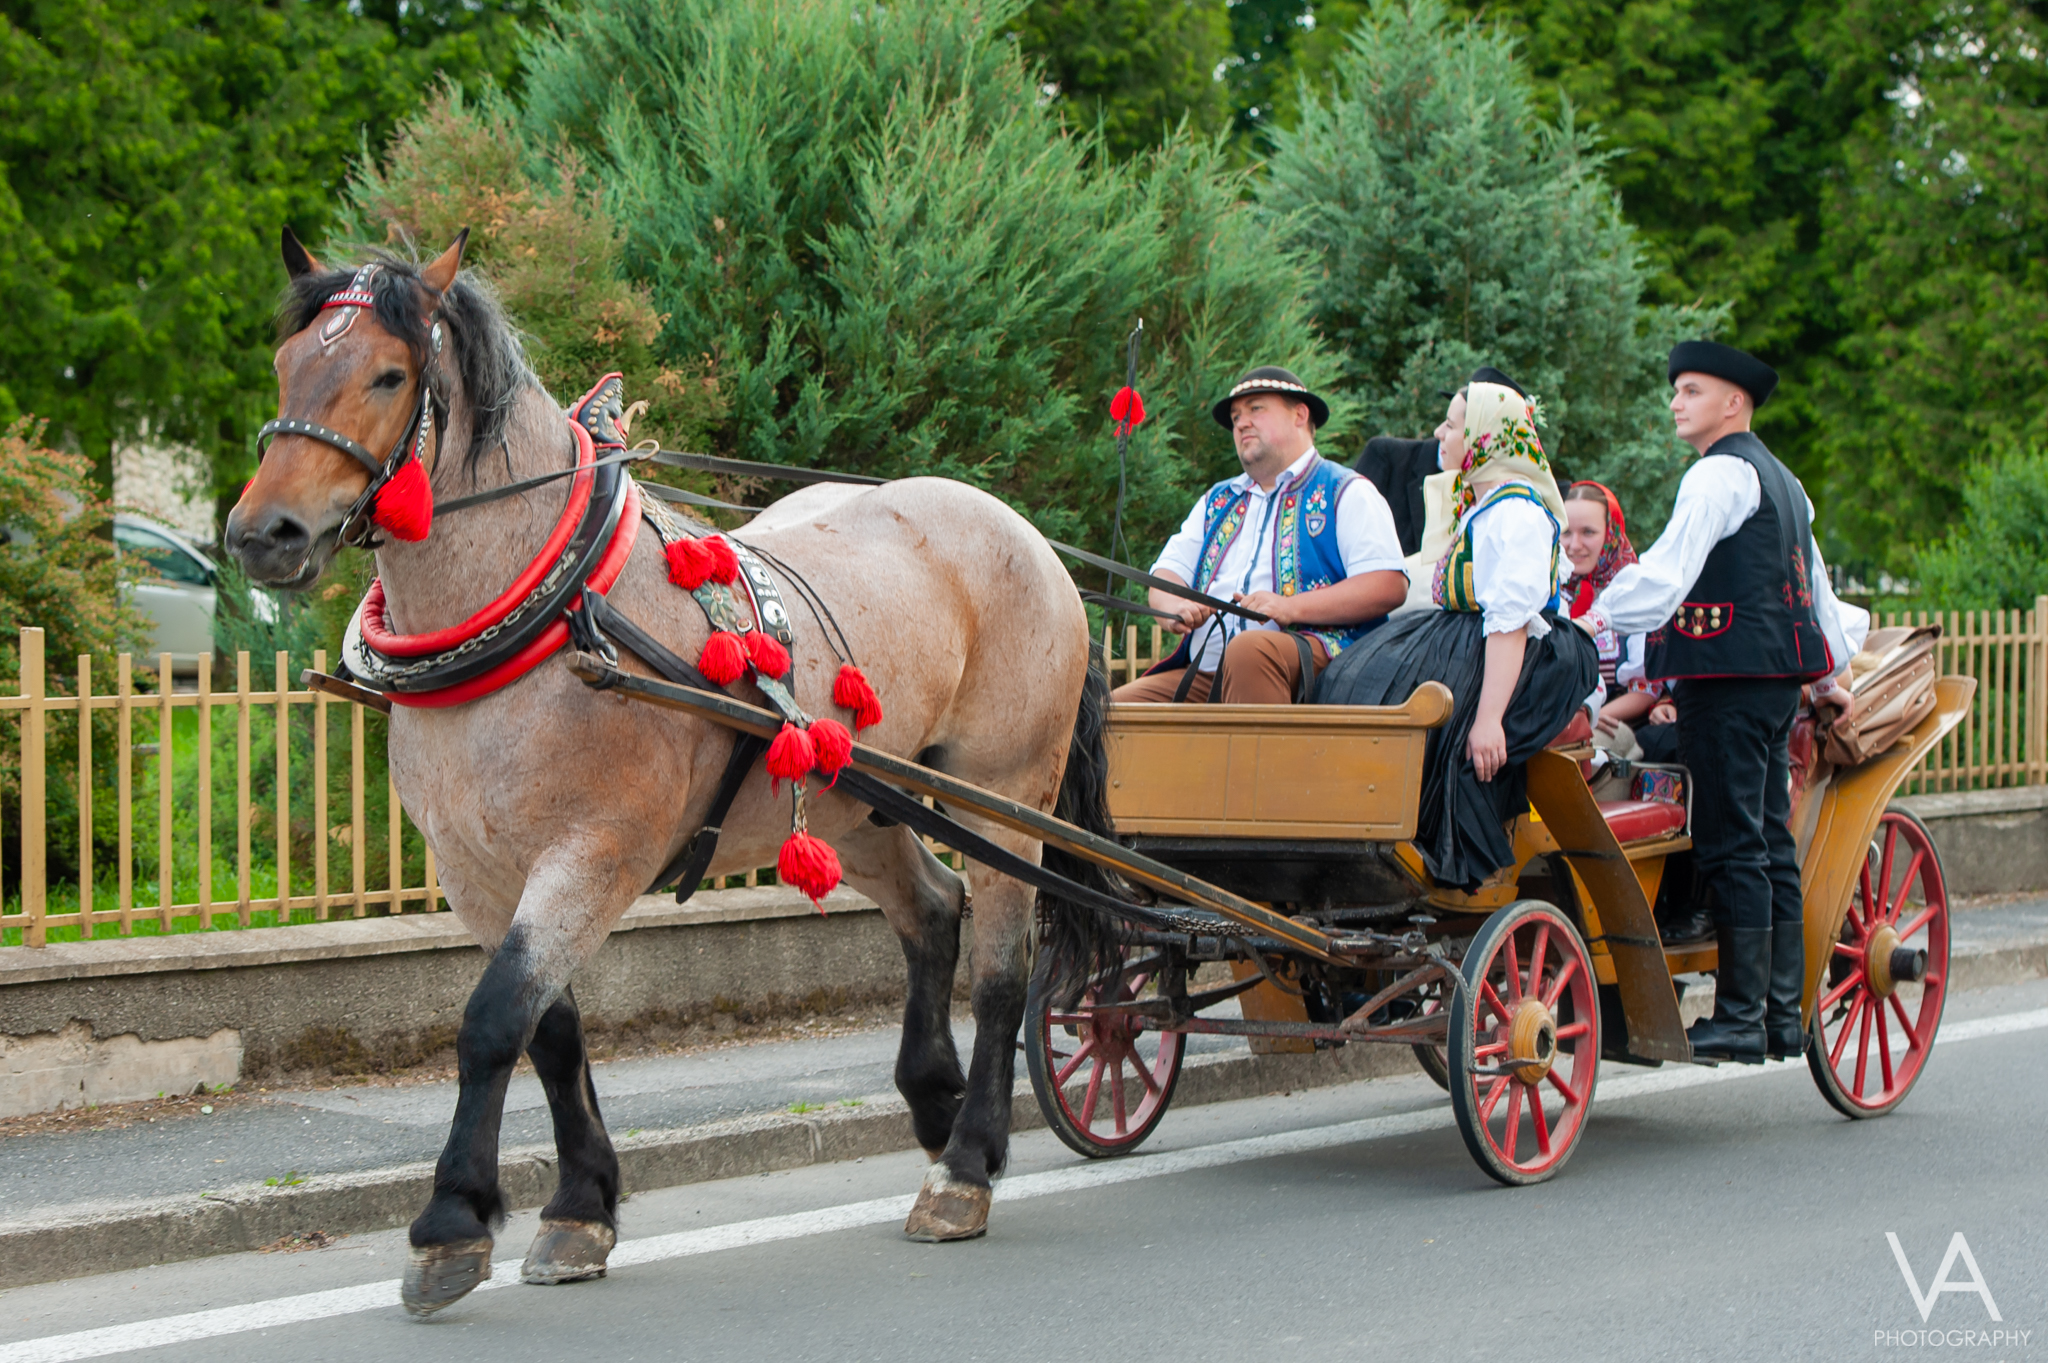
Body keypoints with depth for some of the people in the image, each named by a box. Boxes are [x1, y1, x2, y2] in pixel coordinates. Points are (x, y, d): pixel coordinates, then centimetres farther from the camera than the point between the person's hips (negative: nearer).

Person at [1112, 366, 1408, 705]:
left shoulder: (1344, 493, 10)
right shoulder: (1217, 500, 30)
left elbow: (1389, 586, -4)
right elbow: (1167, 574, 22)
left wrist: (1291, 607, -16)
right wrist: (1174, 605, -4)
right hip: (1203, 674, 6)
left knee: (1250, 650, -40)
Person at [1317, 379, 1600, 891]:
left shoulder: (1516, 511, -16)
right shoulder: (1483, 502, 18)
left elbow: (1511, 622, -23)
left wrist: (1489, 717, -29)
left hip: (1517, 662, -10)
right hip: (1465, 647, 10)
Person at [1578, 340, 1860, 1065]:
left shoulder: (1721, 474, -9)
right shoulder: (1783, 483, 22)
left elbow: (1667, 569, -20)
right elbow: (1816, 587, 29)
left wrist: (1596, 621, -20)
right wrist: (1826, 675, 35)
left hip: (1728, 678, -10)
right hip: (1775, 677, 10)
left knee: (1733, 848, -9)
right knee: (1770, 847, 9)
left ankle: (1740, 1018, -10)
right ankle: (1783, 1015, 11)